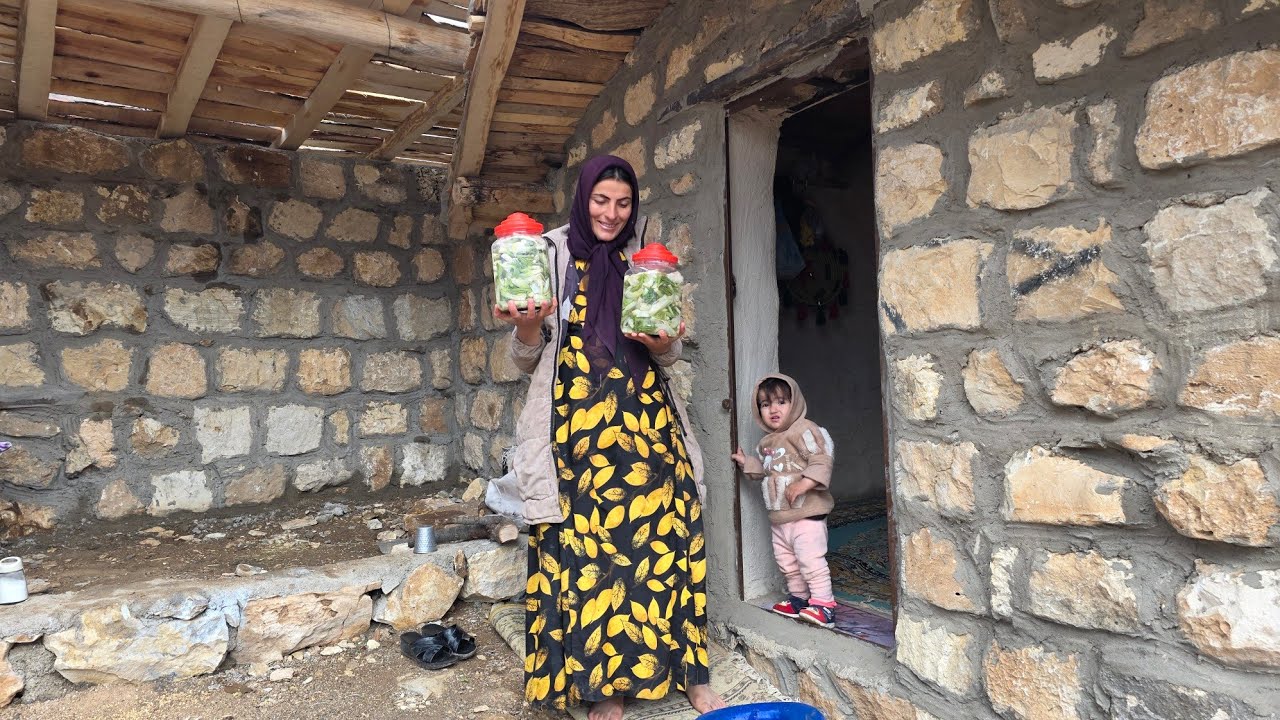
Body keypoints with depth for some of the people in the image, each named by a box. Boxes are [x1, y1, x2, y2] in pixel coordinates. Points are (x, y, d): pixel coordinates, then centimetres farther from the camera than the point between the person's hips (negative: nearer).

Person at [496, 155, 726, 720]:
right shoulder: (552, 258, 5)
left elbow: (672, 354, 15)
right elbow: (527, 358, 5)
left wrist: (663, 344, -7)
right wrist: (527, 324, -16)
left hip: (646, 421, 3)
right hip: (577, 424, -2)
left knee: (663, 537, 1)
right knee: (587, 545, -1)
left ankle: (689, 673, 17)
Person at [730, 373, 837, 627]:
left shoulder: (805, 430, -13)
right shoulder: (766, 443, 14)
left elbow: (821, 461, -22)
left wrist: (804, 483, -32)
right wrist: (746, 462, 15)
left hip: (807, 513, -9)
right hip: (780, 516, 9)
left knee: (811, 559, -9)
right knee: (786, 561, 17)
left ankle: (823, 604, -1)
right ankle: (799, 598, 32)